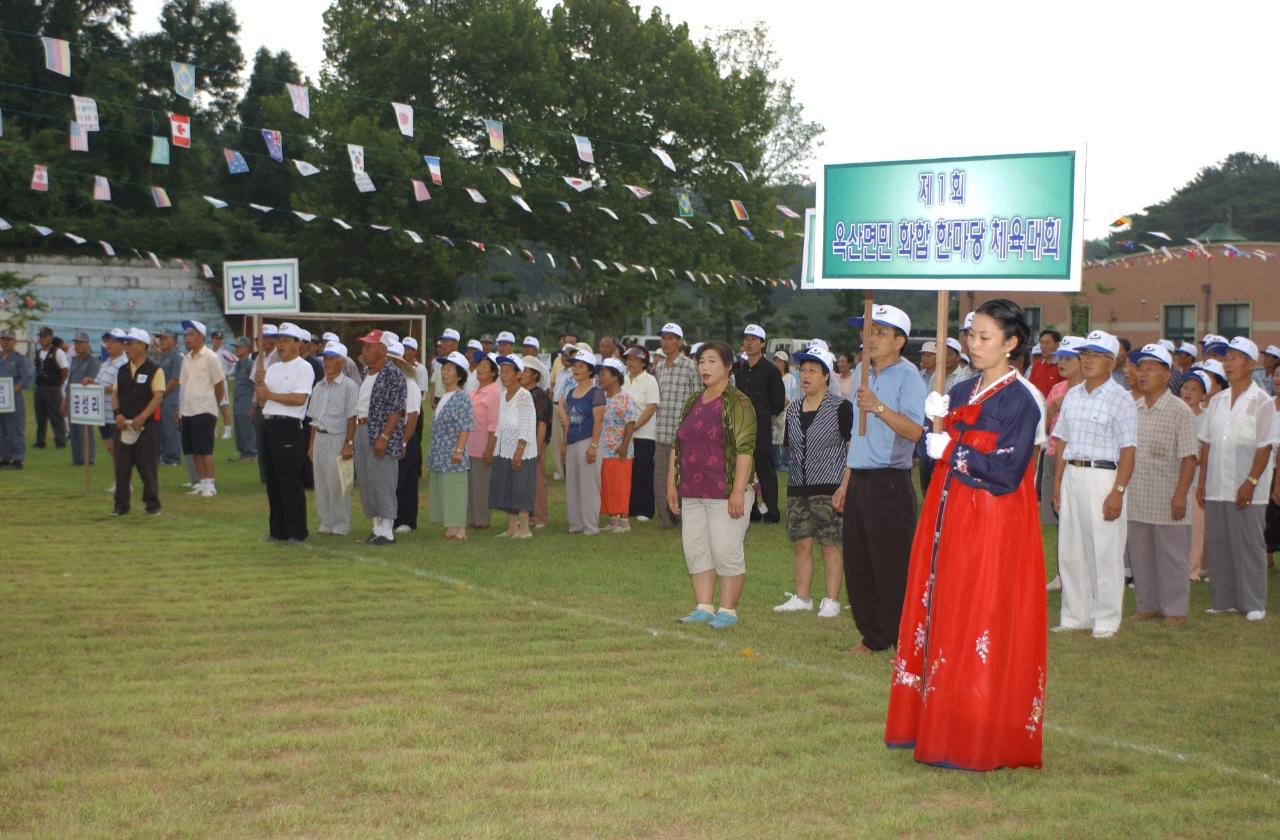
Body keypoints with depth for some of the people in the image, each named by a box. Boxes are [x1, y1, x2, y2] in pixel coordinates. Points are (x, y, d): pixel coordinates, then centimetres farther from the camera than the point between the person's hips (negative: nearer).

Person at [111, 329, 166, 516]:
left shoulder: (154, 370, -5)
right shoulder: (123, 371, 13)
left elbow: (158, 396, -12)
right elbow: (115, 394, 12)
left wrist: (141, 418, -21)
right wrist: (117, 413, -7)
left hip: (146, 425, -5)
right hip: (124, 425, 5)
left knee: (148, 467, 0)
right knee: (122, 466, 5)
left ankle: (152, 504, 10)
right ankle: (121, 504, 13)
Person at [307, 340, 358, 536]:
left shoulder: (349, 386, -7)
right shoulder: (318, 387, 15)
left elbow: (352, 418, -10)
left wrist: (349, 444, -15)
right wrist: (311, 444, 15)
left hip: (338, 438, -7)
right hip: (320, 438, 7)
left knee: (337, 483, -5)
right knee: (321, 483, 9)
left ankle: (341, 525, 3)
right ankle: (326, 523, 17)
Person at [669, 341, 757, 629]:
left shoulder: (738, 403, -7)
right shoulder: (691, 403, 15)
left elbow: (745, 449, -13)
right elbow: (677, 446, 20)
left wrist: (738, 491, -19)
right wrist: (672, 484, 15)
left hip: (725, 494, -7)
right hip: (692, 493, 7)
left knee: (725, 551, -4)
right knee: (695, 550, 8)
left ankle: (728, 610, 5)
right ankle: (703, 607, 16)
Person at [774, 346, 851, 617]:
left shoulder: (840, 408, -5)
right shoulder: (793, 409, 12)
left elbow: (853, 447, -5)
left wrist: (845, 486, -11)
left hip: (828, 486, -5)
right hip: (798, 487, 6)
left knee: (829, 544, -3)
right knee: (800, 544, 7)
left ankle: (831, 600, 3)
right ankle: (802, 597, 16)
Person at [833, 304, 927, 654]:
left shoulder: (907, 376, -10)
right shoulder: (862, 373, 16)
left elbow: (915, 431, -25)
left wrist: (879, 408, -36)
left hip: (890, 483, -8)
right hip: (859, 480, 8)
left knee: (893, 567, -6)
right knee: (857, 564, 11)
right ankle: (873, 637, 22)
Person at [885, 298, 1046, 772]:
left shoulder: (1020, 402, -10)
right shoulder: (961, 392, 12)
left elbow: (1006, 472, -17)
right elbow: (941, 449, 12)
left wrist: (953, 451, -12)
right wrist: (938, 421, -6)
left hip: (991, 526, -7)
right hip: (948, 519, 7)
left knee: (979, 626, -5)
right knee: (943, 618, 8)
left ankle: (977, 739, 2)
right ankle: (937, 726, 15)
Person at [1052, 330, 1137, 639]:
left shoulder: (1120, 399, -6)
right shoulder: (1072, 395, 13)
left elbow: (1128, 450, -11)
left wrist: (1118, 491, -17)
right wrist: (1057, 482, 12)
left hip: (1103, 477, -6)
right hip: (1072, 475, 7)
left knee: (1104, 552, -2)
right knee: (1070, 550, 10)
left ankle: (1106, 621, 7)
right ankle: (1075, 616, 21)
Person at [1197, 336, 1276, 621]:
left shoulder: (1261, 402, -5)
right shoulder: (1217, 400, 12)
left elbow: (1265, 447, -9)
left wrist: (1251, 483, -15)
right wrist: (1202, 481, 8)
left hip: (1245, 490, -5)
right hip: (1216, 487, 6)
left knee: (1249, 545, -1)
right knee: (1217, 544, 7)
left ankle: (1254, 604, 6)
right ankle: (1224, 600, 16)